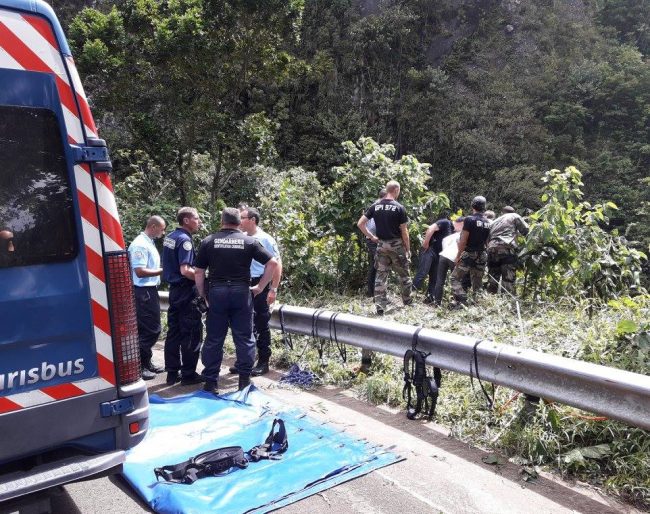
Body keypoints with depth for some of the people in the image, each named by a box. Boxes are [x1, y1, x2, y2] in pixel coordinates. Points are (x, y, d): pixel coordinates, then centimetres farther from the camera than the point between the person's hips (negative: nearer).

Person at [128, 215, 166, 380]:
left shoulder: (149, 243, 14)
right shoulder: (140, 244, -16)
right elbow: (140, 271, -22)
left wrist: (162, 270, 7)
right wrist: (162, 270, -17)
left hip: (150, 291, 10)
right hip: (143, 292, -10)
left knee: (153, 329, 16)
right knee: (149, 330, -5)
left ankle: (146, 362, 27)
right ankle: (139, 366, 5)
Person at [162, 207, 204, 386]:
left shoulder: (169, 237, 12)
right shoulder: (184, 239, -17)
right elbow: (185, 270, -24)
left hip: (174, 289, 9)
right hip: (187, 291, -9)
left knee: (174, 332, 12)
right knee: (191, 333, -1)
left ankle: (172, 372, 18)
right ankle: (188, 374, 5)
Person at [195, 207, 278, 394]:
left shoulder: (208, 241, 2)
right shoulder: (249, 241, 1)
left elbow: (199, 272, 2)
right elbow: (273, 263, -3)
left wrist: (203, 295, 12)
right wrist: (260, 287, 2)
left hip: (216, 292, 1)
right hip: (241, 292, 0)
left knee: (214, 339, 8)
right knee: (244, 338, 9)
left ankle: (211, 382, 13)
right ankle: (244, 380, 13)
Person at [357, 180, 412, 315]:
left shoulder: (375, 206, 2)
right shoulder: (399, 207, -10)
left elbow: (360, 224, 0)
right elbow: (404, 231, -8)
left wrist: (371, 237, 7)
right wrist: (408, 249, 1)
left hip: (381, 245, 3)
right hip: (396, 245, -3)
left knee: (381, 275, 6)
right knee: (403, 274, 13)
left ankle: (380, 306, 5)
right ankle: (407, 301, 25)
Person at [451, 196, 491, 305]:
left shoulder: (470, 219, -11)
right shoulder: (487, 222, 7)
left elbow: (463, 240, -12)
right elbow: (485, 240, 9)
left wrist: (458, 255, -7)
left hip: (469, 254, -6)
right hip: (481, 256, 6)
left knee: (455, 278, 2)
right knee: (477, 283, 12)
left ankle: (461, 302, -10)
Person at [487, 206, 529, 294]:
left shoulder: (494, 222, 31)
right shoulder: (514, 216, 18)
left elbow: (487, 239, 24)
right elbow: (526, 230, 14)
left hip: (492, 249, 5)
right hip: (507, 249, -5)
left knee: (492, 280, 8)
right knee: (508, 280, -8)